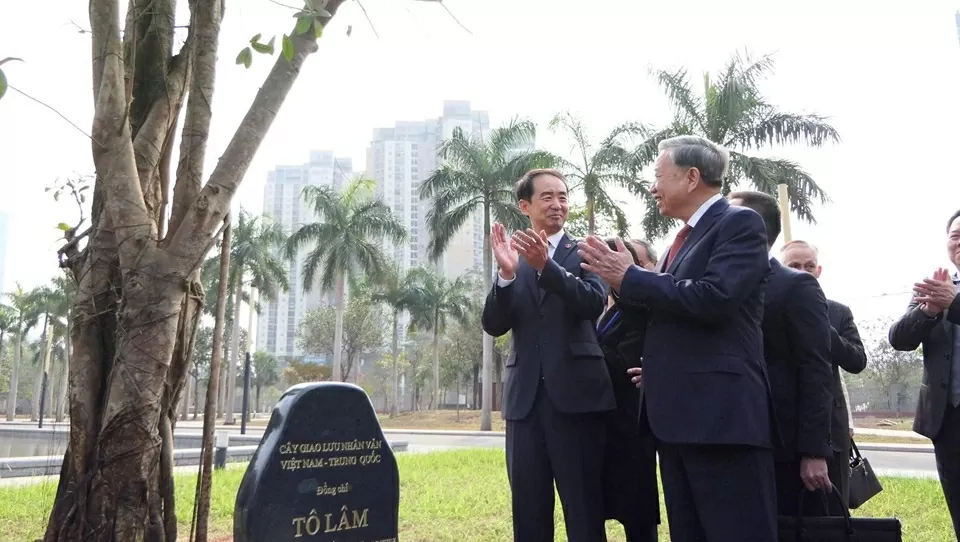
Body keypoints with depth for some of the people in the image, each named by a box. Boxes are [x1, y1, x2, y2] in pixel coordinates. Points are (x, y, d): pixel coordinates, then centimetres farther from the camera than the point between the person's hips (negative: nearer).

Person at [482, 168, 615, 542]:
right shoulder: (512, 258, 12)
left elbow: (595, 305, -13)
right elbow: (494, 326, 1)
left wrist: (546, 265, -26)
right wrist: (506, 273, -16)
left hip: (575, 393, -3)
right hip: (525, 397, 3)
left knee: (584, 511, -1)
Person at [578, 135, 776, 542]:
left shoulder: (739, 223, -6)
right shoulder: (687, 236, 19)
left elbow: (714, 298, -21)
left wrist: (631, 277, -12)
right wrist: (621, 277, 5)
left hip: (721, 413, -9)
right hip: (678, 415, 9)